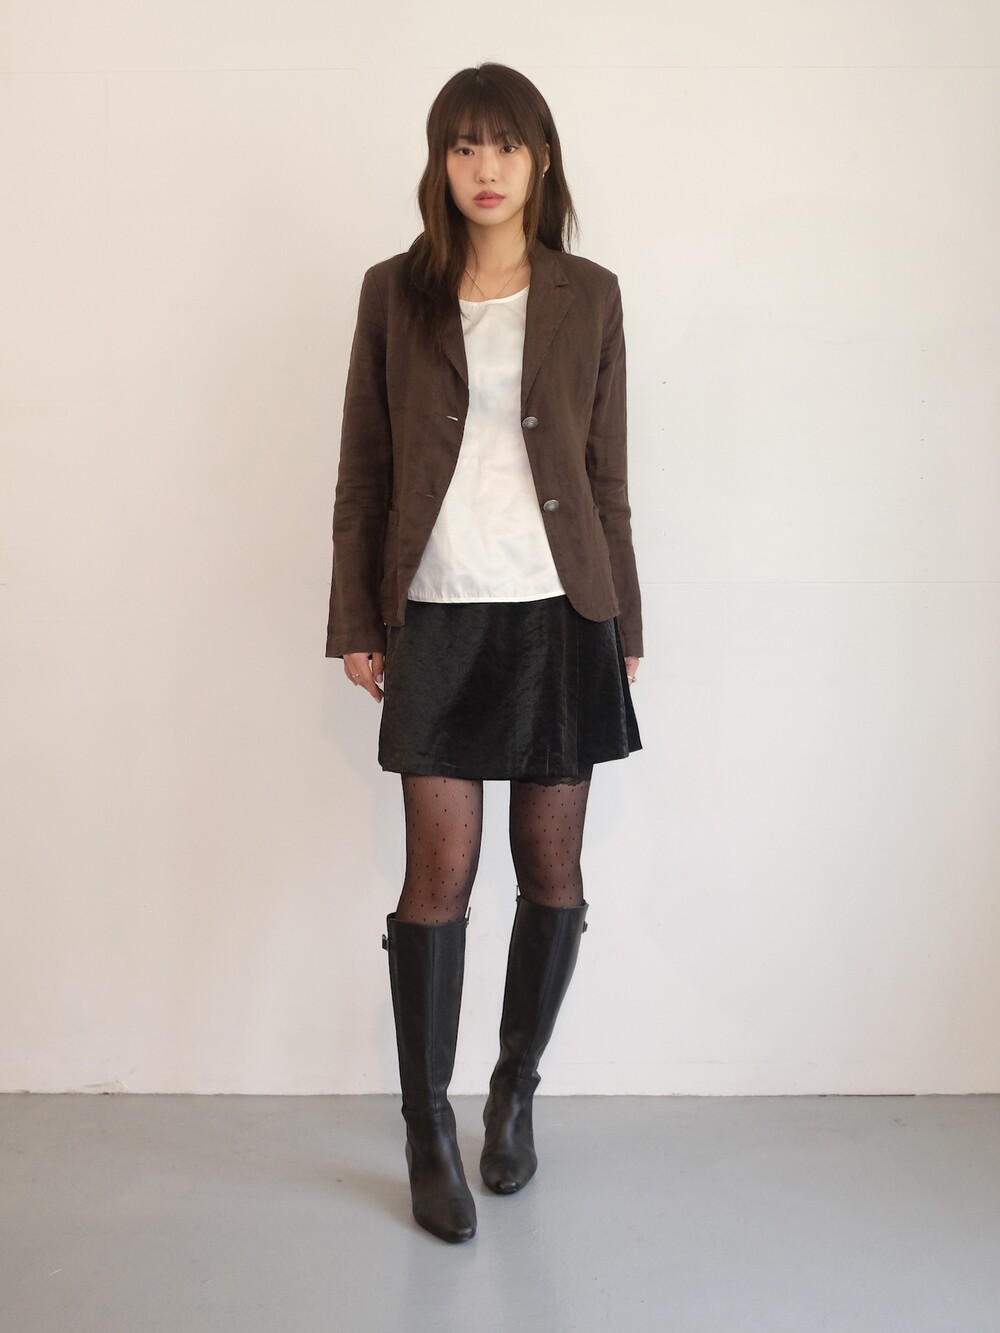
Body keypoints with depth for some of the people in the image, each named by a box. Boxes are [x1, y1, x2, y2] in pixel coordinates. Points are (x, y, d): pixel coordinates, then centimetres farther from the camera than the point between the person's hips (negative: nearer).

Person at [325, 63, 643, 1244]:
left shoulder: (589, 297, 6)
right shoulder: (395, 293, 5)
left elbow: (606, 476, 7)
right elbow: (362, 471, 5)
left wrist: (624, 627, 6)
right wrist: (356, 622, 1)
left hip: (559, 614, 1)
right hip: (438, 616, -1)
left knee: (551, 867, 8)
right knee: (440, 873, 1)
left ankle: (516, 1089, 30)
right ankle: (428, 1129, 17)